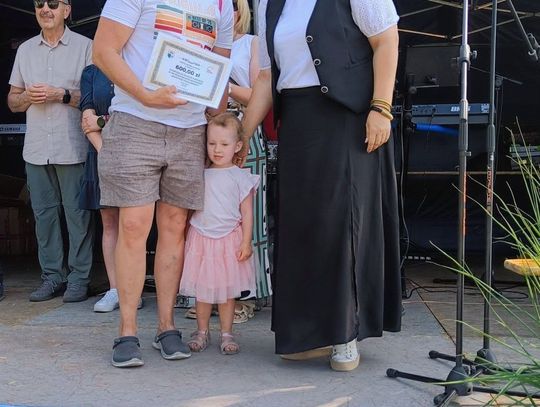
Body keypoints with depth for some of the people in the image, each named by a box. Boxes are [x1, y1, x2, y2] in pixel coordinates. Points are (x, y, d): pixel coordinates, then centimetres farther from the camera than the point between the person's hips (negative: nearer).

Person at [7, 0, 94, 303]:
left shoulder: (85, 46, 3)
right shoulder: (25, 50, 16)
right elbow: (12, 101, 18)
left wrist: (62, 94, -14)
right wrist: (28, 97, -4)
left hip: (72, 148, -4)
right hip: (36, 149, 5)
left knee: (77, 214, -1)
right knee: (44, 214, 7)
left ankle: (79, 279, 6)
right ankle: (52, 277, 16)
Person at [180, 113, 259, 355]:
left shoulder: (240, 177, -1)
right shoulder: (200, 175, 6)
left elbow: (247, 212, -1)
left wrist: (246, 242, -6)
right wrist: (187, 235, 8)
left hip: (229, 239, -2)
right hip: (201, 238, 2)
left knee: (227, 289, 5)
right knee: (202, 289, 7)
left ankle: (226, 334, 16)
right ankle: (202, 332, 20)